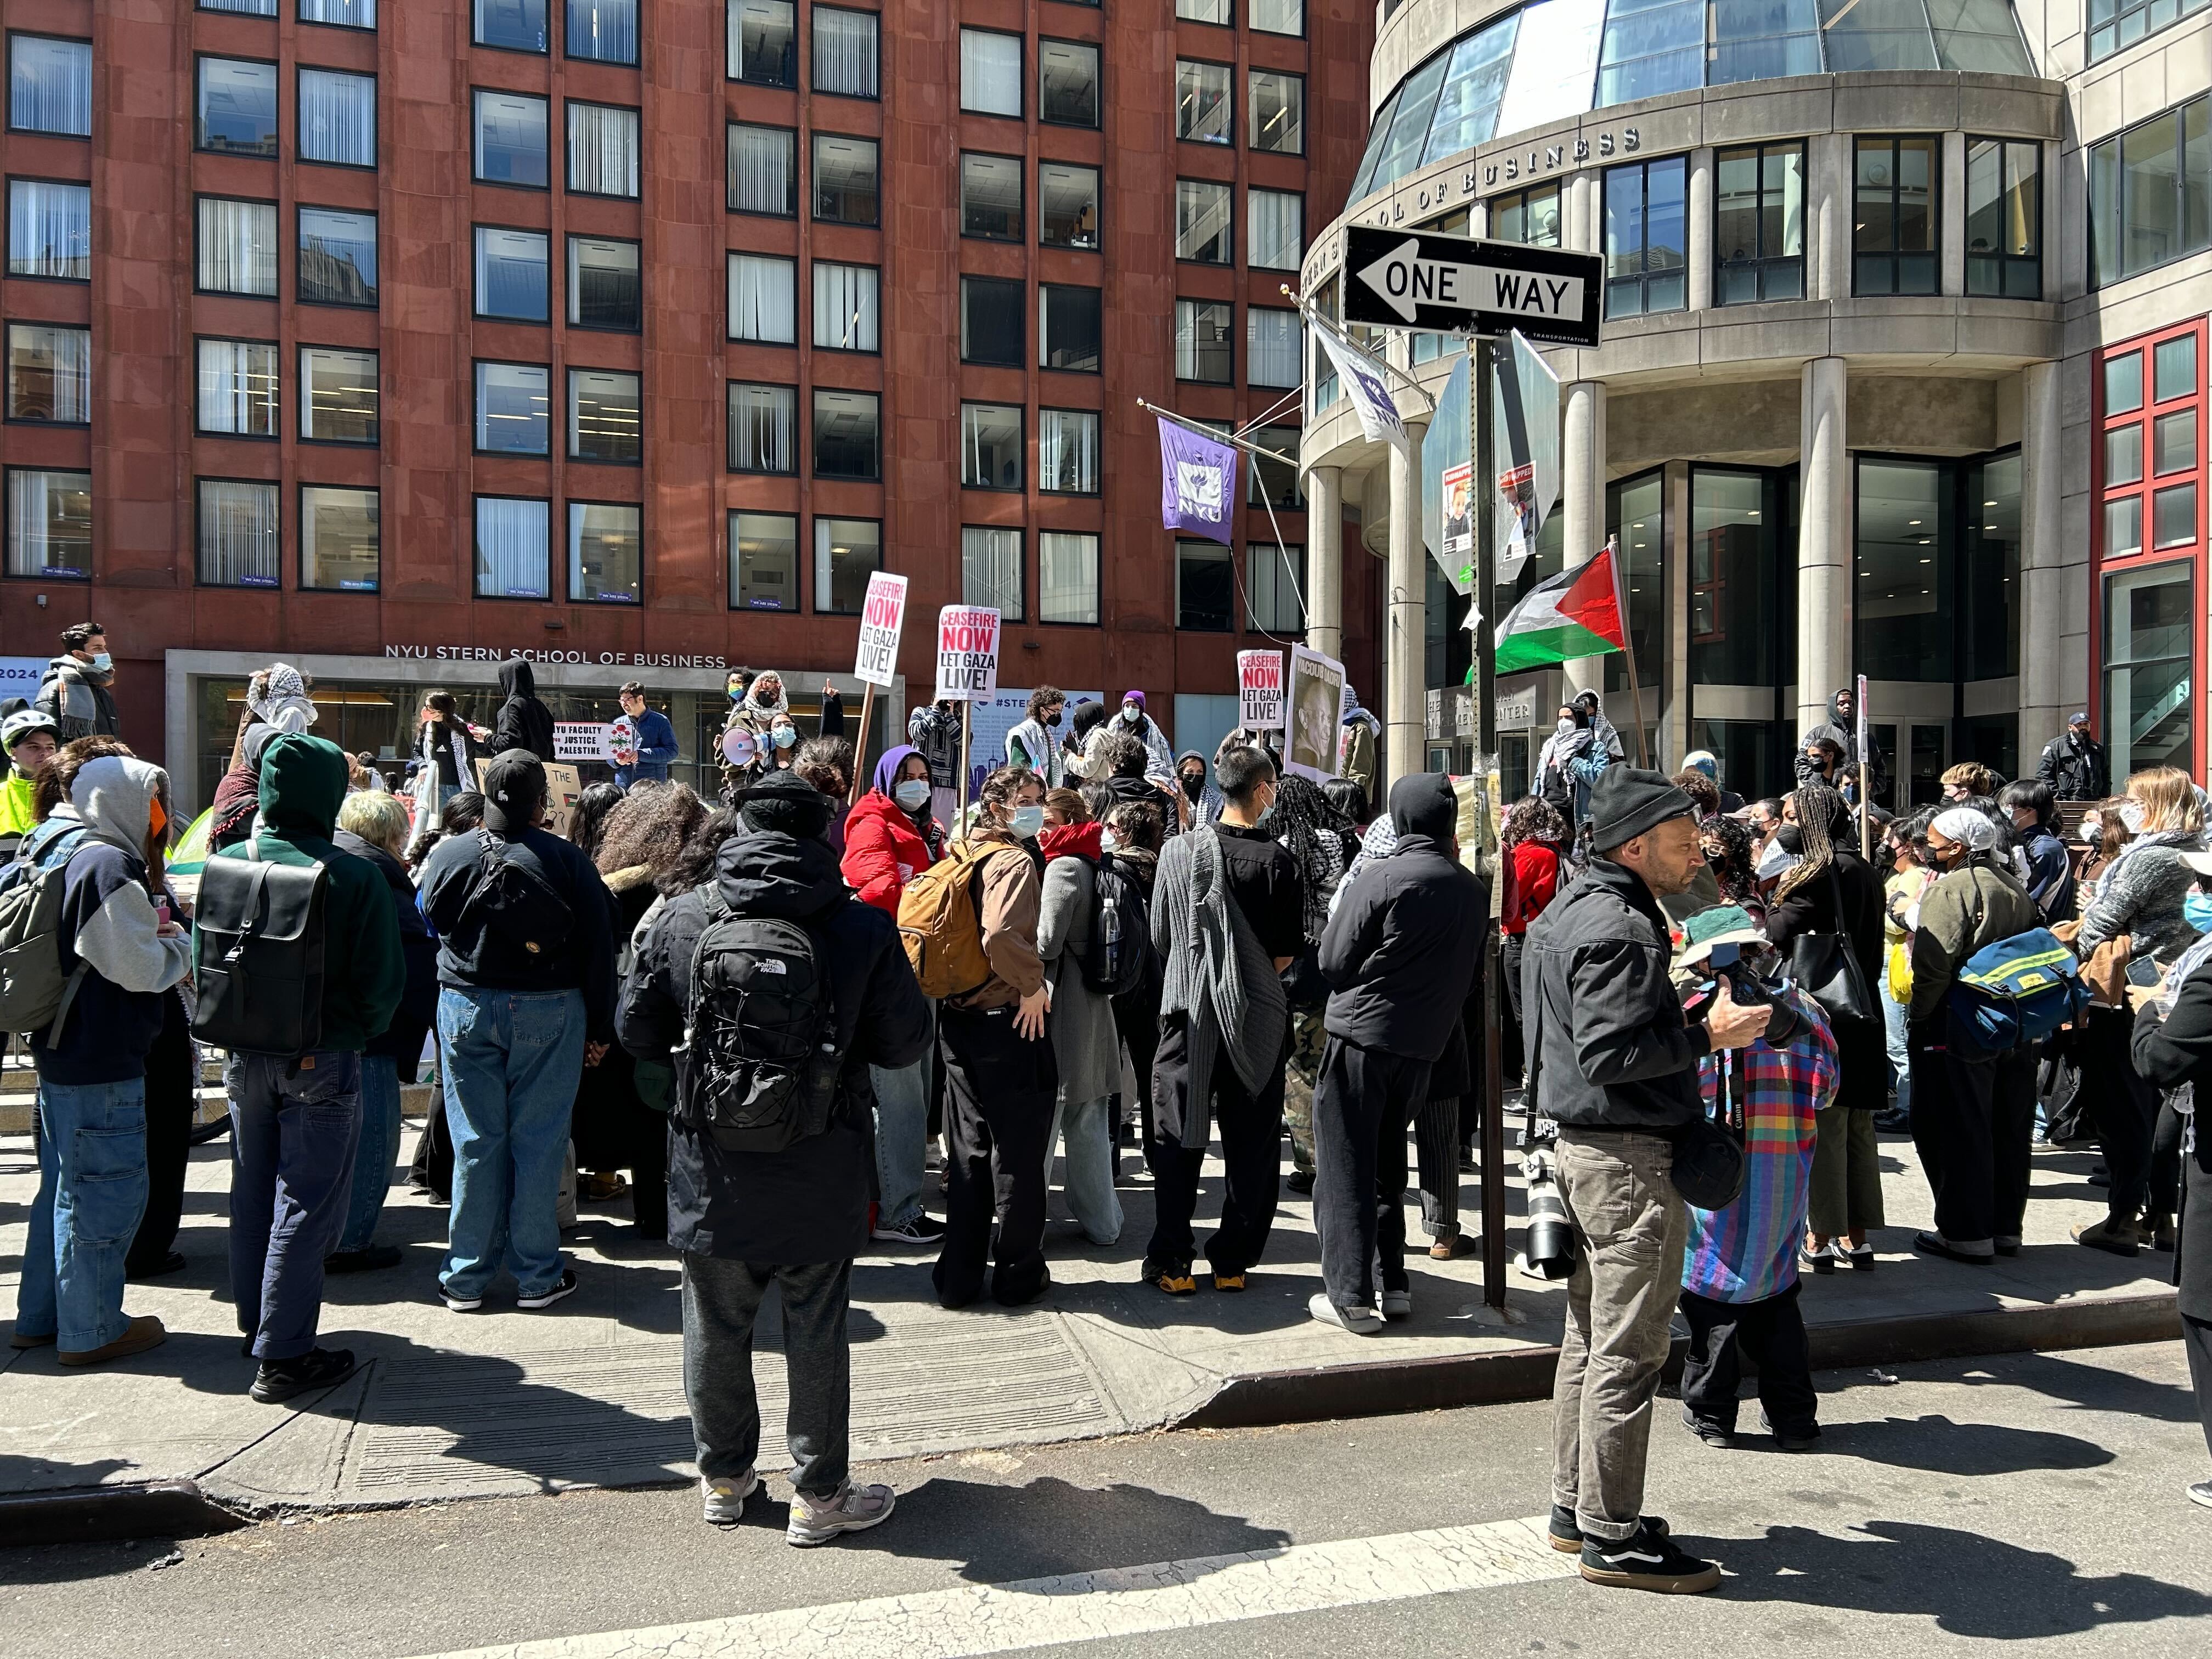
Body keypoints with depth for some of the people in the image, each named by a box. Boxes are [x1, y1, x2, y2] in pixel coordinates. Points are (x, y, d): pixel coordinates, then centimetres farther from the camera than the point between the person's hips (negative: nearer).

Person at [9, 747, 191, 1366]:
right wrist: (179, 943, -3)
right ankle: (90, 1330, 12)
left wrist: (149, 934, 10)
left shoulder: (51, 851, 11)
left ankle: (40, 1316, 32)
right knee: (104, 1192, 2)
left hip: (59, 1051, 10)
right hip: (103, 1063, -10)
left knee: (64, 1186, 20)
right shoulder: (109, 864, -20)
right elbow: (139, 968, -21)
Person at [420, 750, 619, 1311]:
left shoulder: (448, 856, 0)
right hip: (549, 1012, -2)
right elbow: (599, 947, -4)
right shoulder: (567, 860, -6)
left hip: (465, 1009, 2)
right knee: (539, 1140, 4)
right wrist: (600, 1028, 4)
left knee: (475, 1142, 8)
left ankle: (466, 1278, 15)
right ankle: (537, 1276, 12)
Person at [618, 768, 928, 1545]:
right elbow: (906, 1043, -7)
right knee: (817, 1334, 11)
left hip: (712, 1173, 2)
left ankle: (724, 1479, 33)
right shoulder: (863, 927, -13)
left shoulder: (682, 918, -7)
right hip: (820, 1175, -2)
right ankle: (819, 1496, 23)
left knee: (717, 1328, 18)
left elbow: (638, 1030, 2)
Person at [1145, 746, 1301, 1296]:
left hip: (1188, 1013, 2)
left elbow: (1160, 935, 5)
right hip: (1255, 1018, -1)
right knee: (1250, 1144, 10)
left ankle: (1169, 1261, 11)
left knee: (1180, 1139, 9)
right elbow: (1287, 951, -5)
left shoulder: (1180, 849, -3)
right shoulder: (1276, 859, -10)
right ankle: (1232, 1261, 16)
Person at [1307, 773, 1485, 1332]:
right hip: (1424, 1043, 5)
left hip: (1361, 1038, -5)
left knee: (1346, 1167, 3)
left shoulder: (1384, 877, -13)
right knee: (1388, 1166, 19)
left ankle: (1351, 1296, 3)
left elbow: (1334, 960, -8)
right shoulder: (1473, 890, 2)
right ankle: (1394, 1286, 20)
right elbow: (1467, 973, 10)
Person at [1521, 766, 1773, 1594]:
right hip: (1629, 1158, -11)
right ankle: (1613, 1537, 7)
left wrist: (1673, 996, 16)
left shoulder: (1573, 908, 13)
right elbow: (1611, 1055, -26)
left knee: (1589, 1337, 17)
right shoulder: (1619, 929, -19)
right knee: (1627, 1354, -2)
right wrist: (1707, 1037, -20)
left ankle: (1575, 1507, 28)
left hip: (1583, 1144, 11)